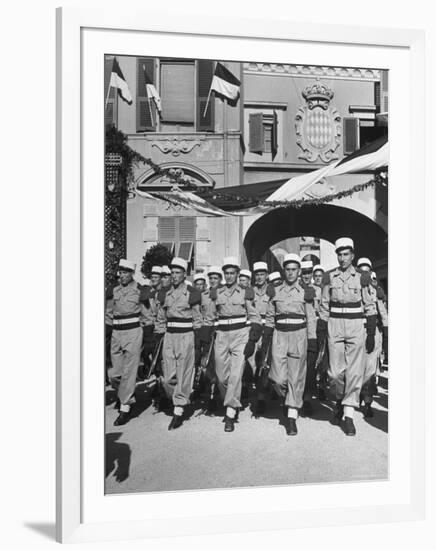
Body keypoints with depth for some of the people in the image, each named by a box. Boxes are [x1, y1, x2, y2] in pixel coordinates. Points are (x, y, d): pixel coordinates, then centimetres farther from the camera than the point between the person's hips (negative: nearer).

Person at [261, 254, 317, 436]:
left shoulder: (305, 293, 4)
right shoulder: (275, 292, 8)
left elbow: (311, 320, 4)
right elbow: (269, 318, 11)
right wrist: (265, 341, 8)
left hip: (298, 336, -1)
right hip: (279, 335, 1)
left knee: (296, 377, -1)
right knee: (278, 378, -5)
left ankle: (292, 417, 6)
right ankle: (288, 399, 26)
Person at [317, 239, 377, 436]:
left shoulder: (362, 278, 4)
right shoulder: (330, 278, 7)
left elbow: (370, 307, 6)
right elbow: (324, 308, 9)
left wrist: (371, 334, 1)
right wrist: (320, 332, 5)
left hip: (356, 327, -1)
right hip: (334, 326, 1)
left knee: (355, 371, -3)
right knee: (335, 372, -1)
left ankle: (349, 414, 6)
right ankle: (340, 399, 28)